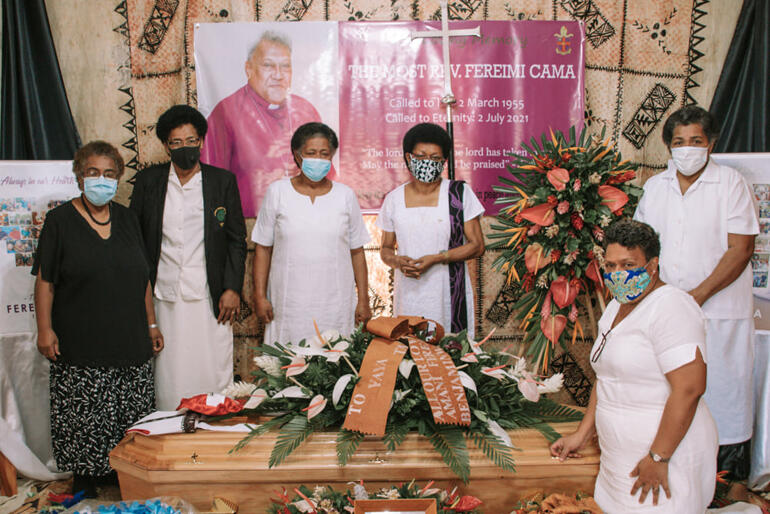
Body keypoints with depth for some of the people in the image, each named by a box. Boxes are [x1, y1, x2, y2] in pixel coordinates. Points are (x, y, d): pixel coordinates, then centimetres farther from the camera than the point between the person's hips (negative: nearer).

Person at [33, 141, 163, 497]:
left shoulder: (126, 218, 11)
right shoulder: (60, 220, -1)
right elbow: (45, 280, -3)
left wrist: (151, 323, 14)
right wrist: (45, 328, -10)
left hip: (130, 340, 4)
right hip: (80, 345, -3)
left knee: (132, 416, 6)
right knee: (85, 417, 1)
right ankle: (85, 480, 16)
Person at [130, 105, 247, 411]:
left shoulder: (223, 181, 5)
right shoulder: (147, 181, 8)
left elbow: (237, 240, 5)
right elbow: (134, 238, 11)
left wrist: (232, 288, -3)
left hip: (209, 298, -1)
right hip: (164, 298, 1)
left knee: (213, 373, 1)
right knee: (169, 376, 3)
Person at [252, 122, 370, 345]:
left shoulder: (345, 195, 6)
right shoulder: (277, 191, 4)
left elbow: (357, 252, 8)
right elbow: (263, 249, 5)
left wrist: (363, 300, 5)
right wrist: (260, 296, 0)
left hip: (335, 305, 1)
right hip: (289, 303, 0)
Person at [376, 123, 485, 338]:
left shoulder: (460, 193, 0)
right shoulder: (394, 199, 7)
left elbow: (477, 246, -1)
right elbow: (386, 248, 15)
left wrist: (436, 259, -13)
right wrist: (398, 262, -8)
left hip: (449, 294, -2)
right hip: (409, 295, 2)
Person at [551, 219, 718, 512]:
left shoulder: (670, 308, -16)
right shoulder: (617, 307, 14)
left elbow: (689, 388, -23)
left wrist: (658, 458, -22)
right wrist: (581, 435, 15)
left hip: (665, 454, -9)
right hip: (621, 456, 9)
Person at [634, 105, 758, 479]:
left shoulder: (731, 184, -6)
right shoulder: (655, 186, 9)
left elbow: (740, 250, -11)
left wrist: (697, 295, -17)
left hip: (719, 311, -4)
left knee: (722, 389, 0)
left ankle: (732, 476, 15)